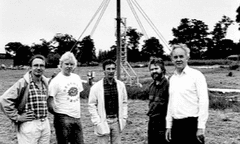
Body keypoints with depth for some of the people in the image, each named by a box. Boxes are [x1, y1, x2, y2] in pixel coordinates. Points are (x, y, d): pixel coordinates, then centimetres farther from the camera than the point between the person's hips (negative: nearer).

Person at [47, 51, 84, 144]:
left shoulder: (77, 78, 9)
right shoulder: (56, 80, -10)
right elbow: (50, 100, -12)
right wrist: (57, 113, -6)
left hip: (77, 118, 6)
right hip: (63, 119, -6)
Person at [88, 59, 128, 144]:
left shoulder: (121, 85, 2)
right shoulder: (96, 87, -8)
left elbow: (124, 102, 10)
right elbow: (92, 106, -6)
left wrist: (124, 118, 4)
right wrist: (97, 122, -10)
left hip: (117, 121, 3)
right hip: (103, 122, -3)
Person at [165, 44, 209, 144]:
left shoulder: (196, 75, -6)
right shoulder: (172, 78, 12)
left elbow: (204, 101, -10)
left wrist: (201, 128, -14)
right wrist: (168, 126, 13)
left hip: (192, 123, -6)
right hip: (176, 125, 6)